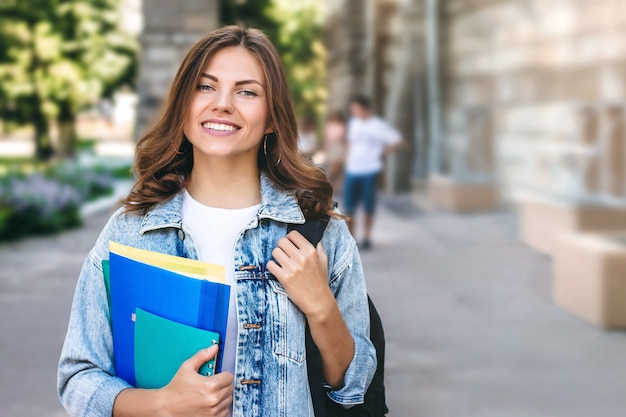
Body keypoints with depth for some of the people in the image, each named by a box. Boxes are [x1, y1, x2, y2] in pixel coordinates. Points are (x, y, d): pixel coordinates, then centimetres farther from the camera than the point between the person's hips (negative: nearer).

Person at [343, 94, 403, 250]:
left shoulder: (378, 125, -7)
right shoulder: (353, 123, 11)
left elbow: (397, 140, -5)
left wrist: (382, 152, -3)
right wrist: (348, 157, 14)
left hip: (370, 171, -4)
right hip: (352, 171, 5)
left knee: (368, 207, 4)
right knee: (348, 207, 0)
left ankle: (366, 238, 16)